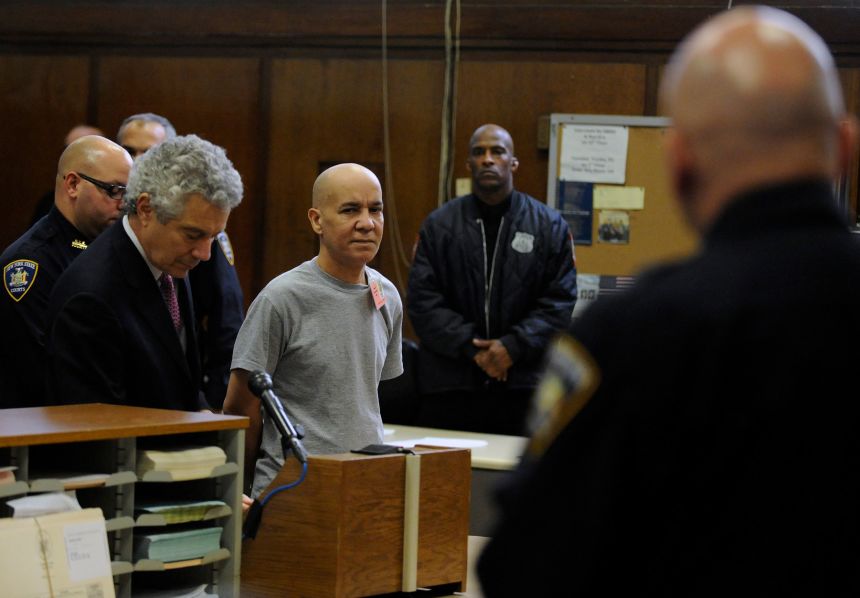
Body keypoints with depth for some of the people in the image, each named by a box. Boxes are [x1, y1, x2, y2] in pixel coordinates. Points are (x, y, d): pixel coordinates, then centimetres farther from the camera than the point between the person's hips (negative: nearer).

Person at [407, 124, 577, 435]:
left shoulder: (549, 225, 7)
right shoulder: (439, 225, 7)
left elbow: (560, 301, 2)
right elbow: (422, 300, 1)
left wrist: (514, 346, -11)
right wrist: (470, 347, -11)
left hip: (523, 386, 0)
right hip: (449, 386, 1)